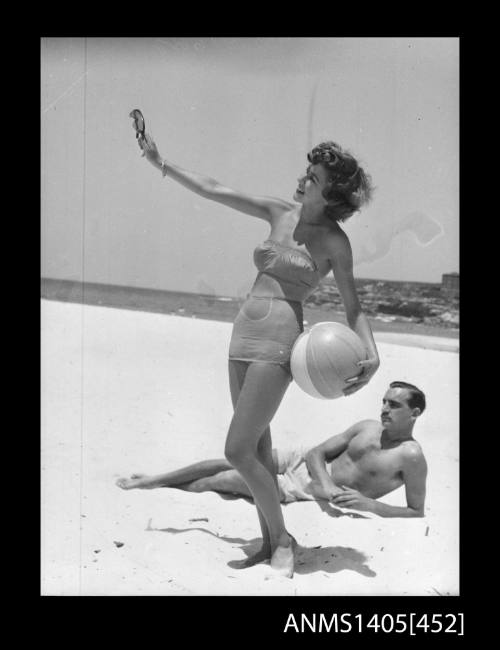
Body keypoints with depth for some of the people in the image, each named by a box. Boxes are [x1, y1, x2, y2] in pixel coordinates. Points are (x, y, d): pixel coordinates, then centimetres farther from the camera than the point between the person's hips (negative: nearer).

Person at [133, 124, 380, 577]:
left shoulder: (334, 241, -6)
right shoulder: (280, 212, 9)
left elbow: (353, 307, -3)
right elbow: (213, 190, 15)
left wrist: (372, 354, -19)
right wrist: (162, 165, 16)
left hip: (279, 340, -7)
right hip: (245, 332, 7)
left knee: (238, 450, -9)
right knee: (258, 446, 11)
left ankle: (283, 539, 9)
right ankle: (269, 544, 23)